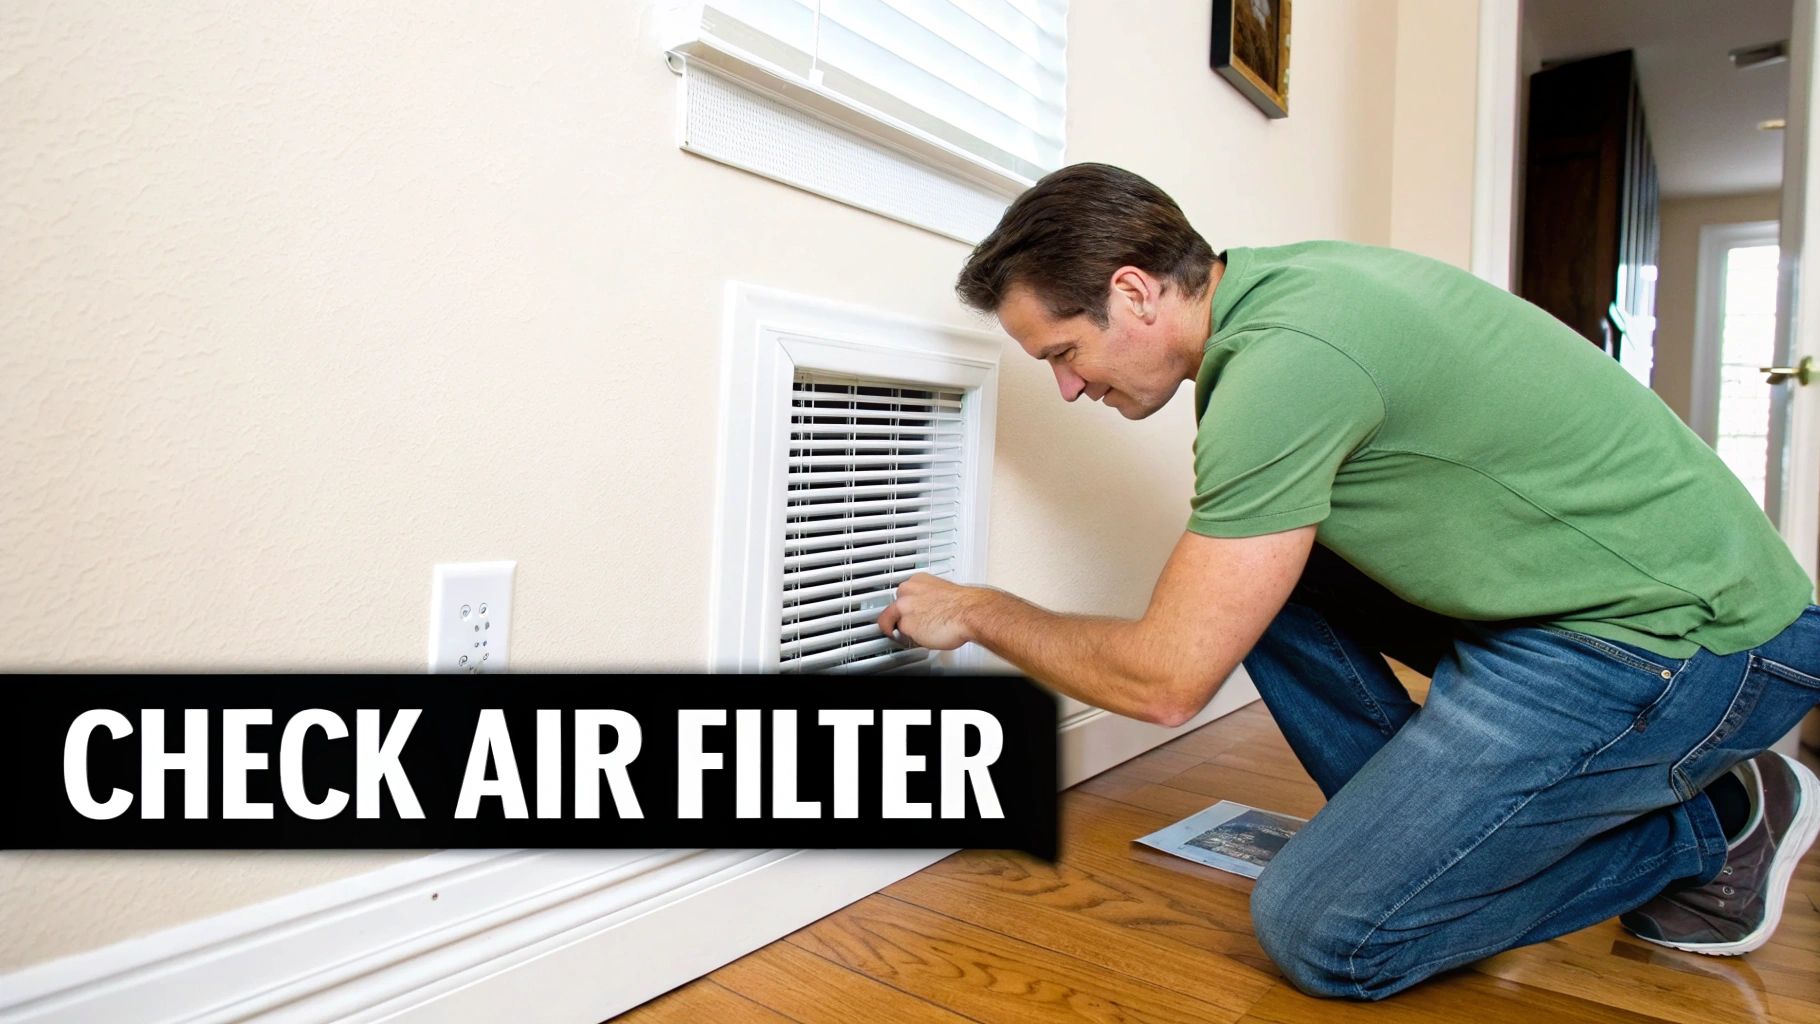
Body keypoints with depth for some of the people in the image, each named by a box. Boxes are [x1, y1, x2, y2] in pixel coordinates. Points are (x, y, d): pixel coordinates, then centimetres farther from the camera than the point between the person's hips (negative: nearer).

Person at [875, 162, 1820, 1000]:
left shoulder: (1283, 357, -27)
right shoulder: (1282, 281, 3)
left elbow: (1166, 681, -21)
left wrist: (979, 611, -8)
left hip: (1688, 639, -9)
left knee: (1317, 932, -12)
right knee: (1253, 569, 6)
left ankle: (1706, 828, 6)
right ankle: (1427, 829, 11)